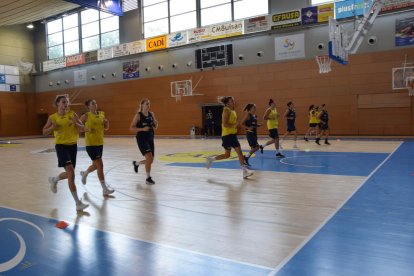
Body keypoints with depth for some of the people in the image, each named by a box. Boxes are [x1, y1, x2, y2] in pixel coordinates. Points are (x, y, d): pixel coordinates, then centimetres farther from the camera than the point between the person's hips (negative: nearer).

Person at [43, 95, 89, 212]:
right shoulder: (53, 117, -2)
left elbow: (83, 129, 1)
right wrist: (53, 127, -16)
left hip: (73, 145, 4)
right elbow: (44, 132, 4)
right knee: (71, 173, -14)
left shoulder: (72, 114, 2)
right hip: (61, 146, -4)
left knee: (69, 174, 14)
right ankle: (78, 203, -8)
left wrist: (76, 123, -19)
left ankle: (54, 180, 49)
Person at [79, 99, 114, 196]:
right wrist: (86, 129, -20)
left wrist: (107, 123, -6)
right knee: (100, 165, -9)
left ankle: (84, 173, 50)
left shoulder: (101, 114, 8)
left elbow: (106, 128, 15)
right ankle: (105, 190, -2)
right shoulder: (86, 116, -7)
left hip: (100, 143, 7)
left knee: (96, 165, 18)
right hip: (91, 144, -7)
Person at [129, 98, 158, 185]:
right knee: (149, 157, -17)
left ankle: (136, 163, 39)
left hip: (150, 138, 6)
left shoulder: (151, 114, 5)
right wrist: (142, 129, -21)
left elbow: (155, 127, 13)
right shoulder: (138, 115, -9)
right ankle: (148, 178, -2)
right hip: (142, 139, -6)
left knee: (151, 160, 9)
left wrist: (155, 123, -10)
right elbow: (131, 128, -9)